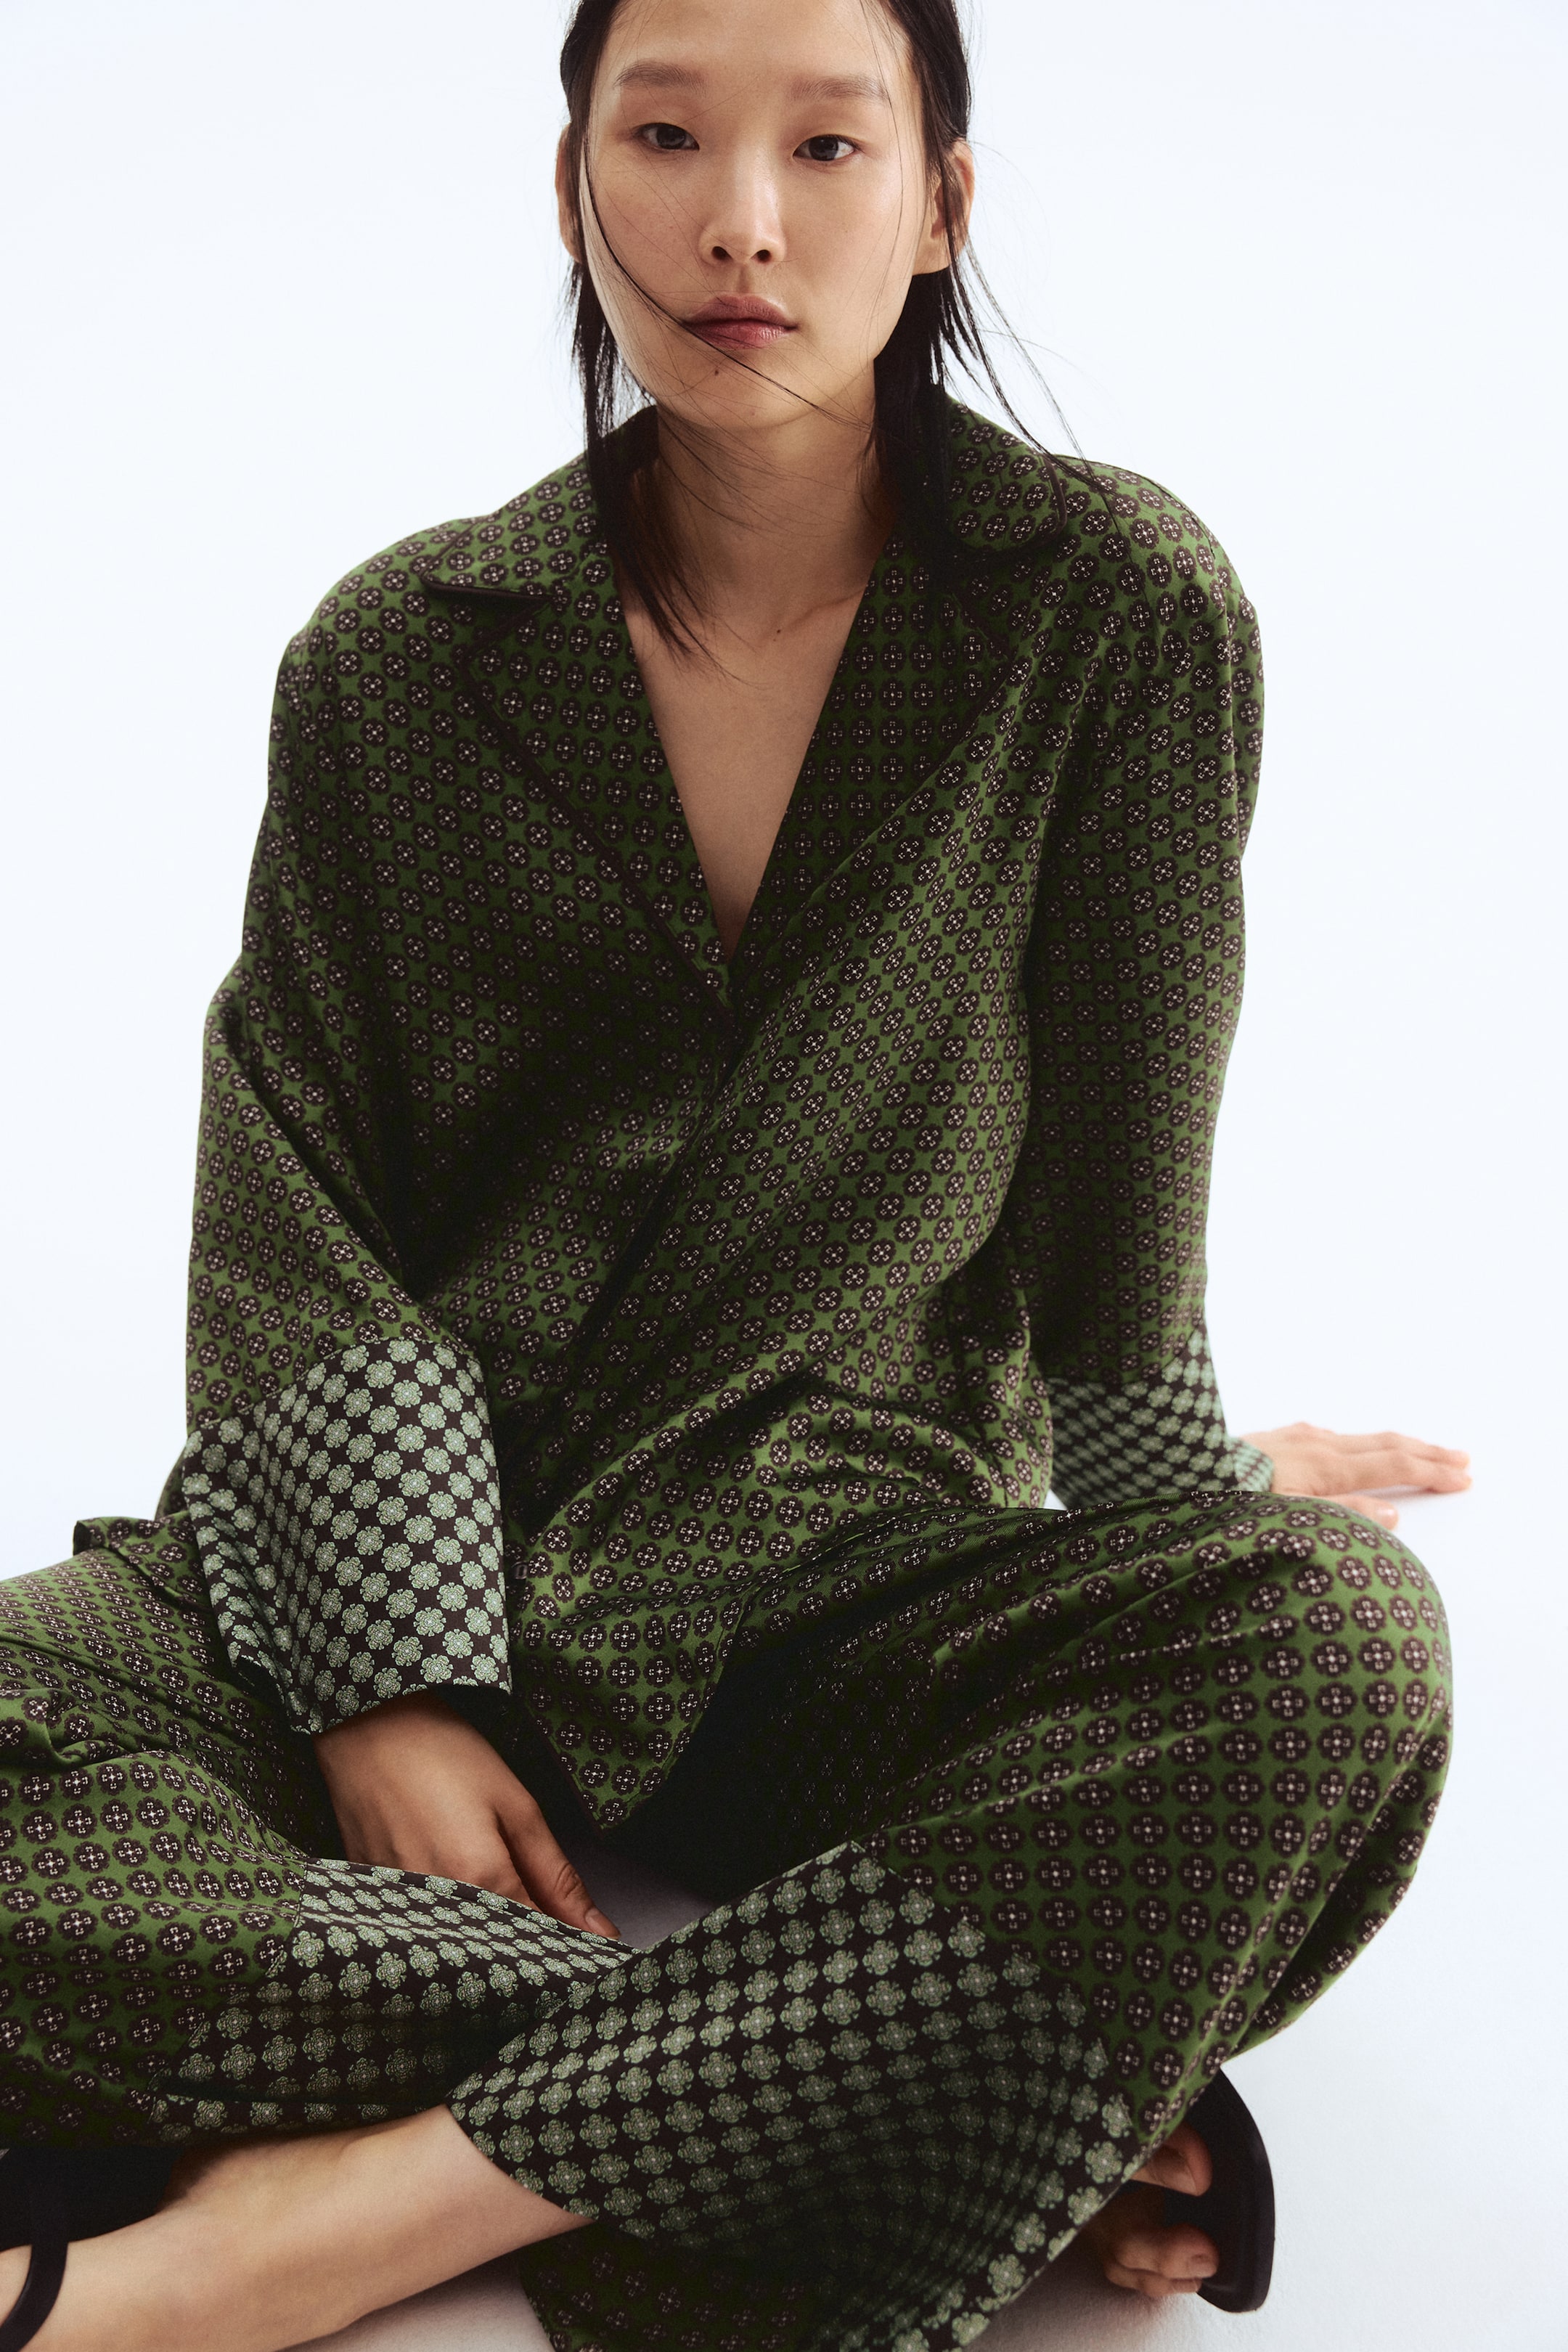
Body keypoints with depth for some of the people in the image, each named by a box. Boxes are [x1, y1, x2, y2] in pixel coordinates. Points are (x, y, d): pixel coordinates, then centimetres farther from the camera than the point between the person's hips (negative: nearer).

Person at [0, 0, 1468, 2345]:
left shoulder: (1121, 614, -2)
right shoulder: (397, 657, 3)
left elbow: (1119, 1160, 1)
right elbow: (292, 1209, -1)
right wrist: (385, 1681, -11)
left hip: (864, 1591, -1)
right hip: (406, 1552, 2)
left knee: (1346, 1641, -31)